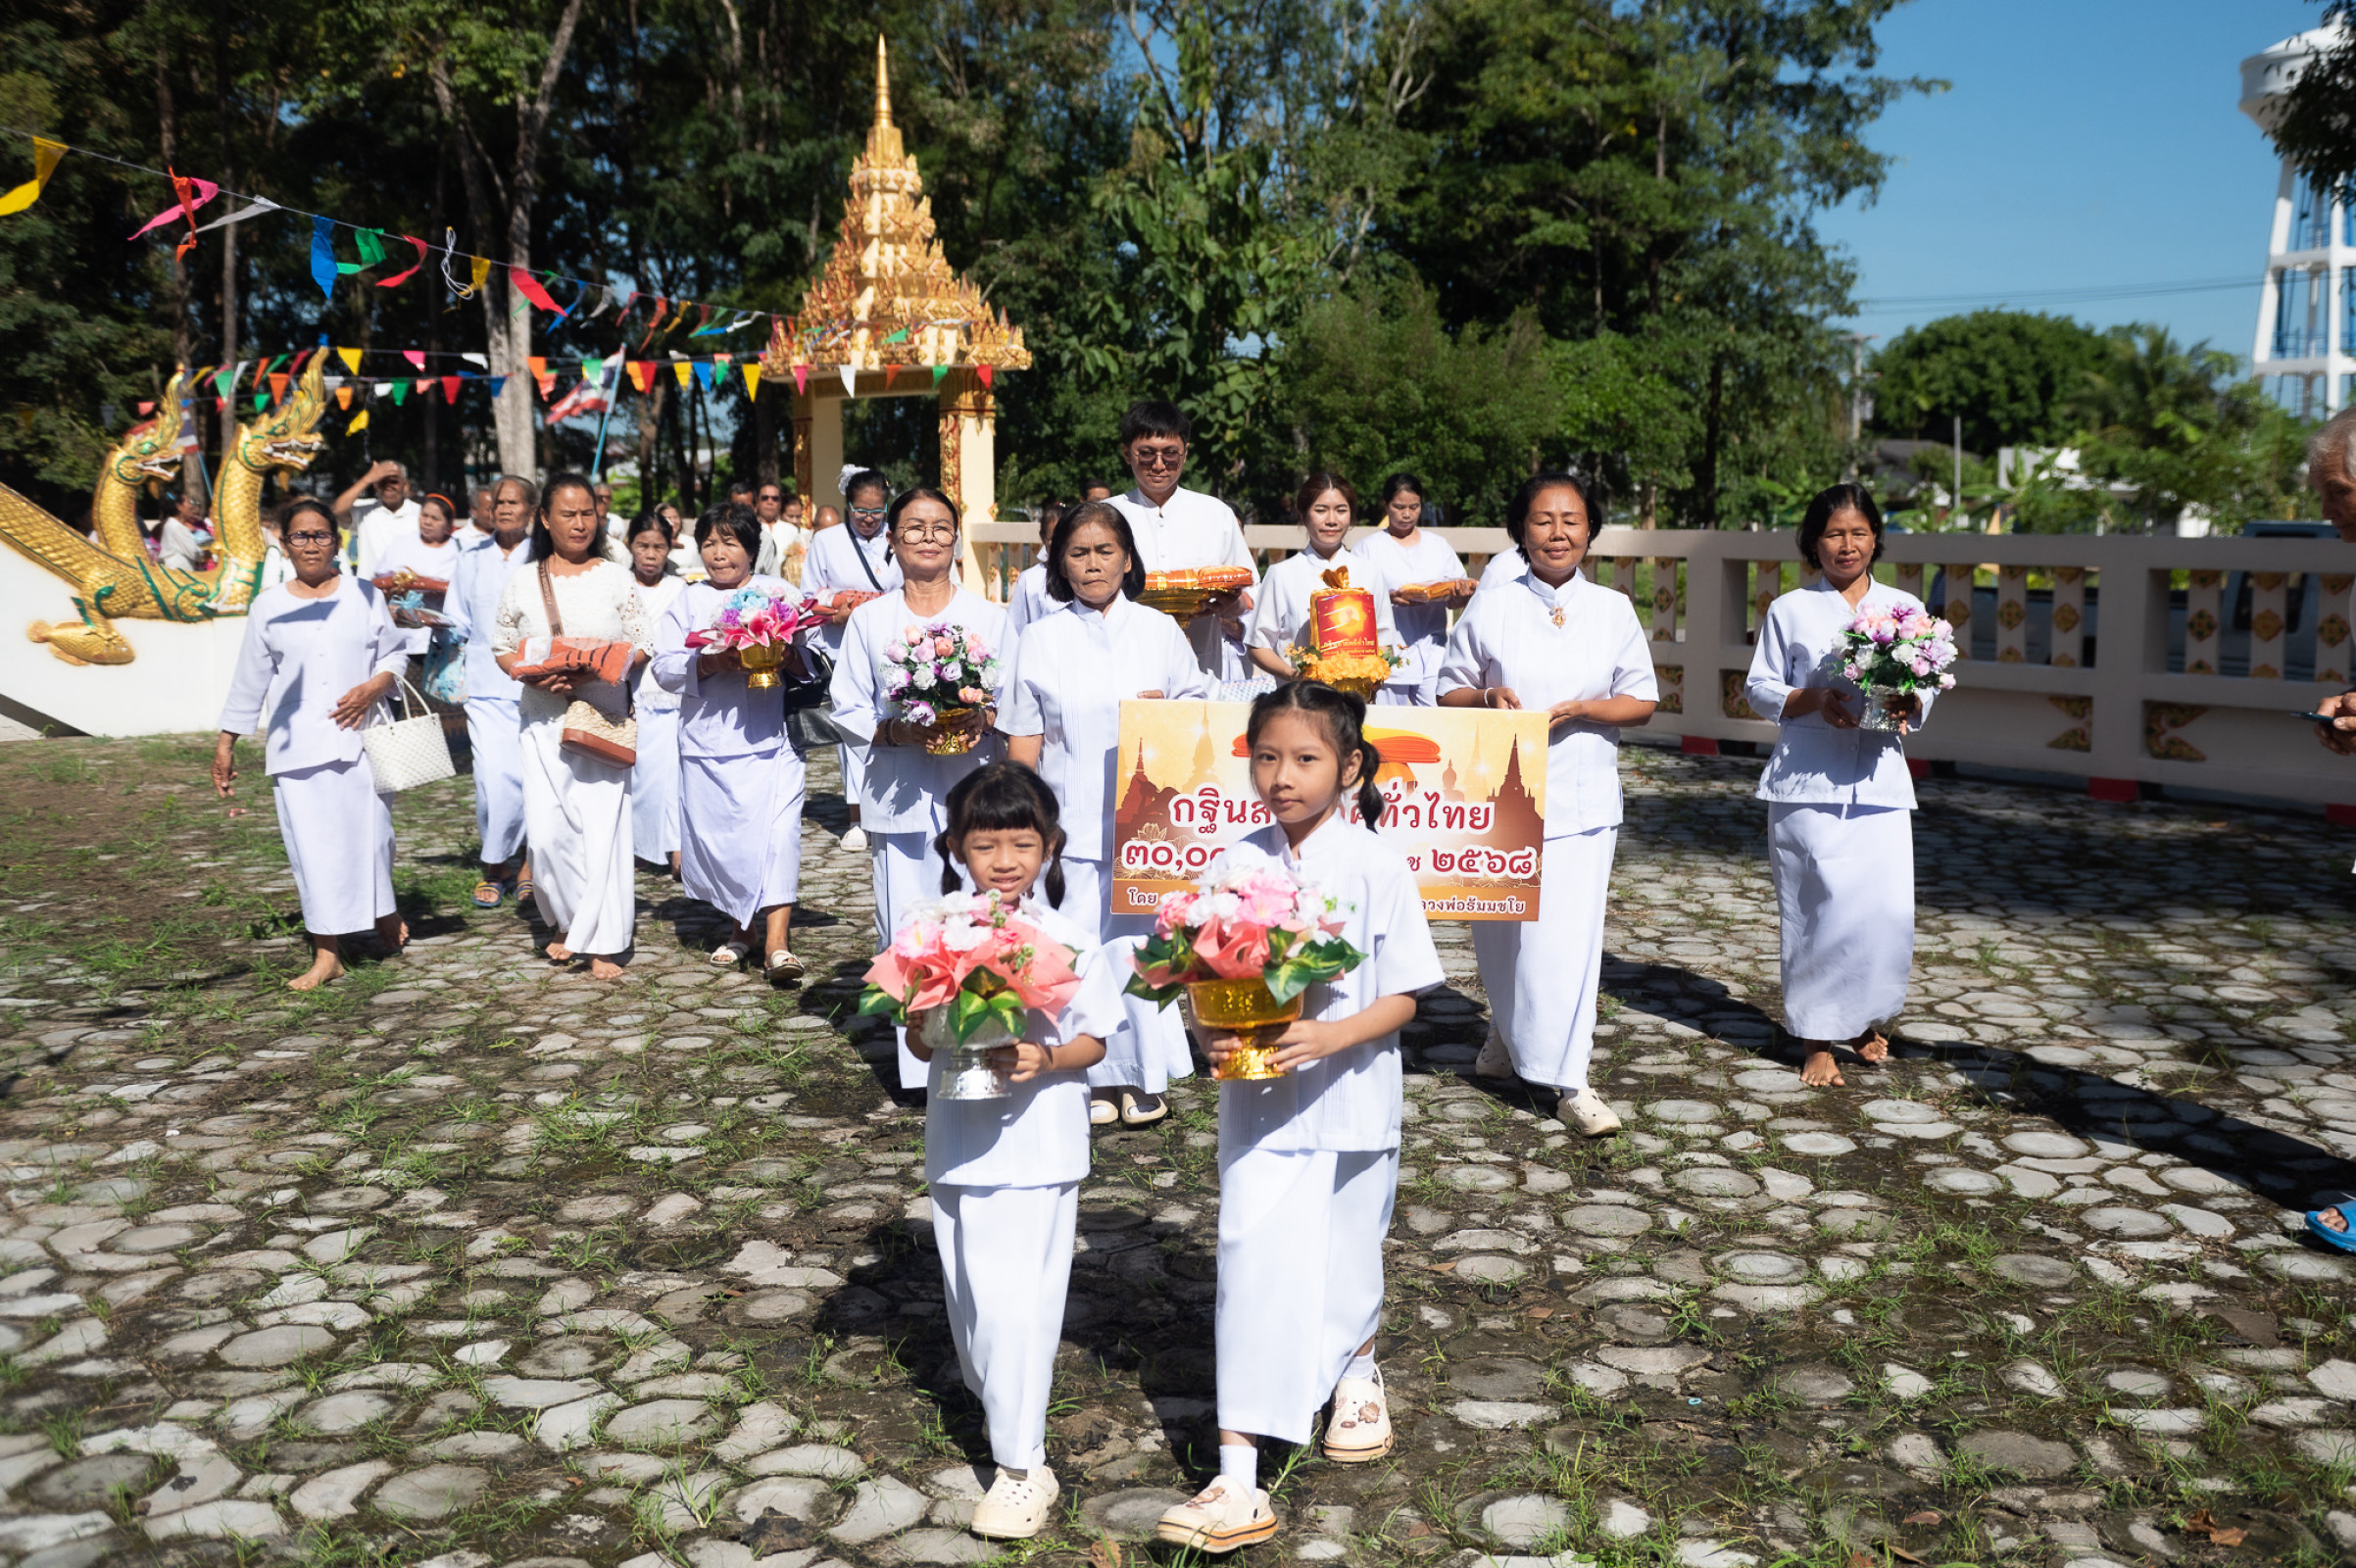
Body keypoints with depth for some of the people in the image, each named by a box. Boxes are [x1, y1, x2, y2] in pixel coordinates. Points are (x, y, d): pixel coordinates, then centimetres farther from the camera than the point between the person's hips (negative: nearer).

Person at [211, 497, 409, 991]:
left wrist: (374, 686, -11)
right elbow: (249, 679, 12)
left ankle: (386, 917, 26)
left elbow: (394, 655, 10)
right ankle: (326, 954, 2)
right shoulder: (269, 607, 9)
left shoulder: (365, 595, 7)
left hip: (360, 737, 0)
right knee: (312, 846, -3)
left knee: (370, 833, -2)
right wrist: (225, 743, 12)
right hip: (296, 746, 1)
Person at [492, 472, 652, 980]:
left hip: (604, 716, -1)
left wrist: (599, 670, -14)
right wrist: (534, 676, -9)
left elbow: (641, 644, 4)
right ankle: (568, 923, 22)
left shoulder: (615, 576, 4)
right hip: (544, 719, 1)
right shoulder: (522, 581, 7)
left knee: (602, 826, -7)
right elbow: (502, 647, 11)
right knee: (546, 831, -2)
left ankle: (602, 943, 0)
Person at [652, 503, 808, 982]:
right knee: (718, 836, 5)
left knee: (777, 831, -13)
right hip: (708, 744, 2)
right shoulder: (688, 602, 11)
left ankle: (776, 941, -15)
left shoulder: (781, 593, 10)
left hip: (771, 740, -2)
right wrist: (709, 663, -14)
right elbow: (664, 667, 3)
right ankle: (741, 928, 24)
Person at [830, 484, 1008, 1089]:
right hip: (901, 798, 0)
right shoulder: (869, 620, 8)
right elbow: (848, 707, 8)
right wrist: (898, 730, -11)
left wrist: (980, 719, -12)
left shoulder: (989, 618, 9)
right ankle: (920, 1063, 9)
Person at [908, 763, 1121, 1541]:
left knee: (1018, 1301, -5)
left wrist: (1045, 1059, -23)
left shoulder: (1070, 940, -9)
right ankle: (1000, 1406, 40)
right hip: (959, 1140, 4)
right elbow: (919, 1041, 2)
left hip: (1039, 1146, -4)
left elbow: (1094, 1040, -3)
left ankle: (1022, 1463, 5)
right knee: (970, 1294, 17)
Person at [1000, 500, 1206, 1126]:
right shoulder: (1040, 639, 7)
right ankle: (1097, 1079, 12)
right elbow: (1024, 740, 6)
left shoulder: (1160, 631, 8)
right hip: (1072, 824, 0)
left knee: (1139, 942, -1)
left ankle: (1144, 1075, 14)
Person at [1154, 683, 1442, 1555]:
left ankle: (1357, 1372, 52)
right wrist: (1212, 1036, -19)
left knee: (1347, 1260, 18)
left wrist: (1330, 1037, -25)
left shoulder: (1376, 868, -11)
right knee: (1252, 1271, -5)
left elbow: (1402, 997, -9)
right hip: (1256, 1104, 1)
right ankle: (1237, 1485, -1)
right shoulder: (1233, 867, -4)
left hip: (1350, 1100, -1)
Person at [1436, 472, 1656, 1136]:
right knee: (1503, 929, 9)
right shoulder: (1490, 608, 2)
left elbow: (1643, 700, 5)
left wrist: (1581, 709, -12)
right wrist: (1489, 696, -15)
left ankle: (1568, 1080, 0)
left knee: (1569, 931, -6)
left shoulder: (1613, 610, 4)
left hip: (1582, 796, 0)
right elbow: (1449, 692, 7)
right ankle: (1509, 1034, 36)